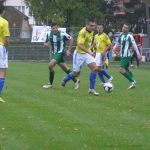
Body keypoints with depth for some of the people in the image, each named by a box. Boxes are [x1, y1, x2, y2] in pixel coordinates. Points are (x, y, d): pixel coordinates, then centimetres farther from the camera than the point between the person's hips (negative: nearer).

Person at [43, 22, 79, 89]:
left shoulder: (62, 34, -16)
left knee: (51, 65, -20)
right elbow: (46, 43, 9)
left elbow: (71, 39, -3)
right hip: (55, 53, 7)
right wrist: (46, 44, -17)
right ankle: (75, 81, 30)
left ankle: (50, 84, -8)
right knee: (65, 68, 14)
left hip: (60, 53, -7)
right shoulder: (49, 34, -1)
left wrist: (69, 50, -3)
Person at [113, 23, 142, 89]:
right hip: (122, 55, 9)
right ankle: (133, 82, 29)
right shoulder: (121, 34, 8)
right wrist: (114, 47, 10)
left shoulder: (129, 36, -15)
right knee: (127, 69, 17)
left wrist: (138, 54, -19)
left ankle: (132, 82, -5)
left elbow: (134, 45, -16)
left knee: (122, 70, -13)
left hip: (126, 56, -9)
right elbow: (118, 42, 25)